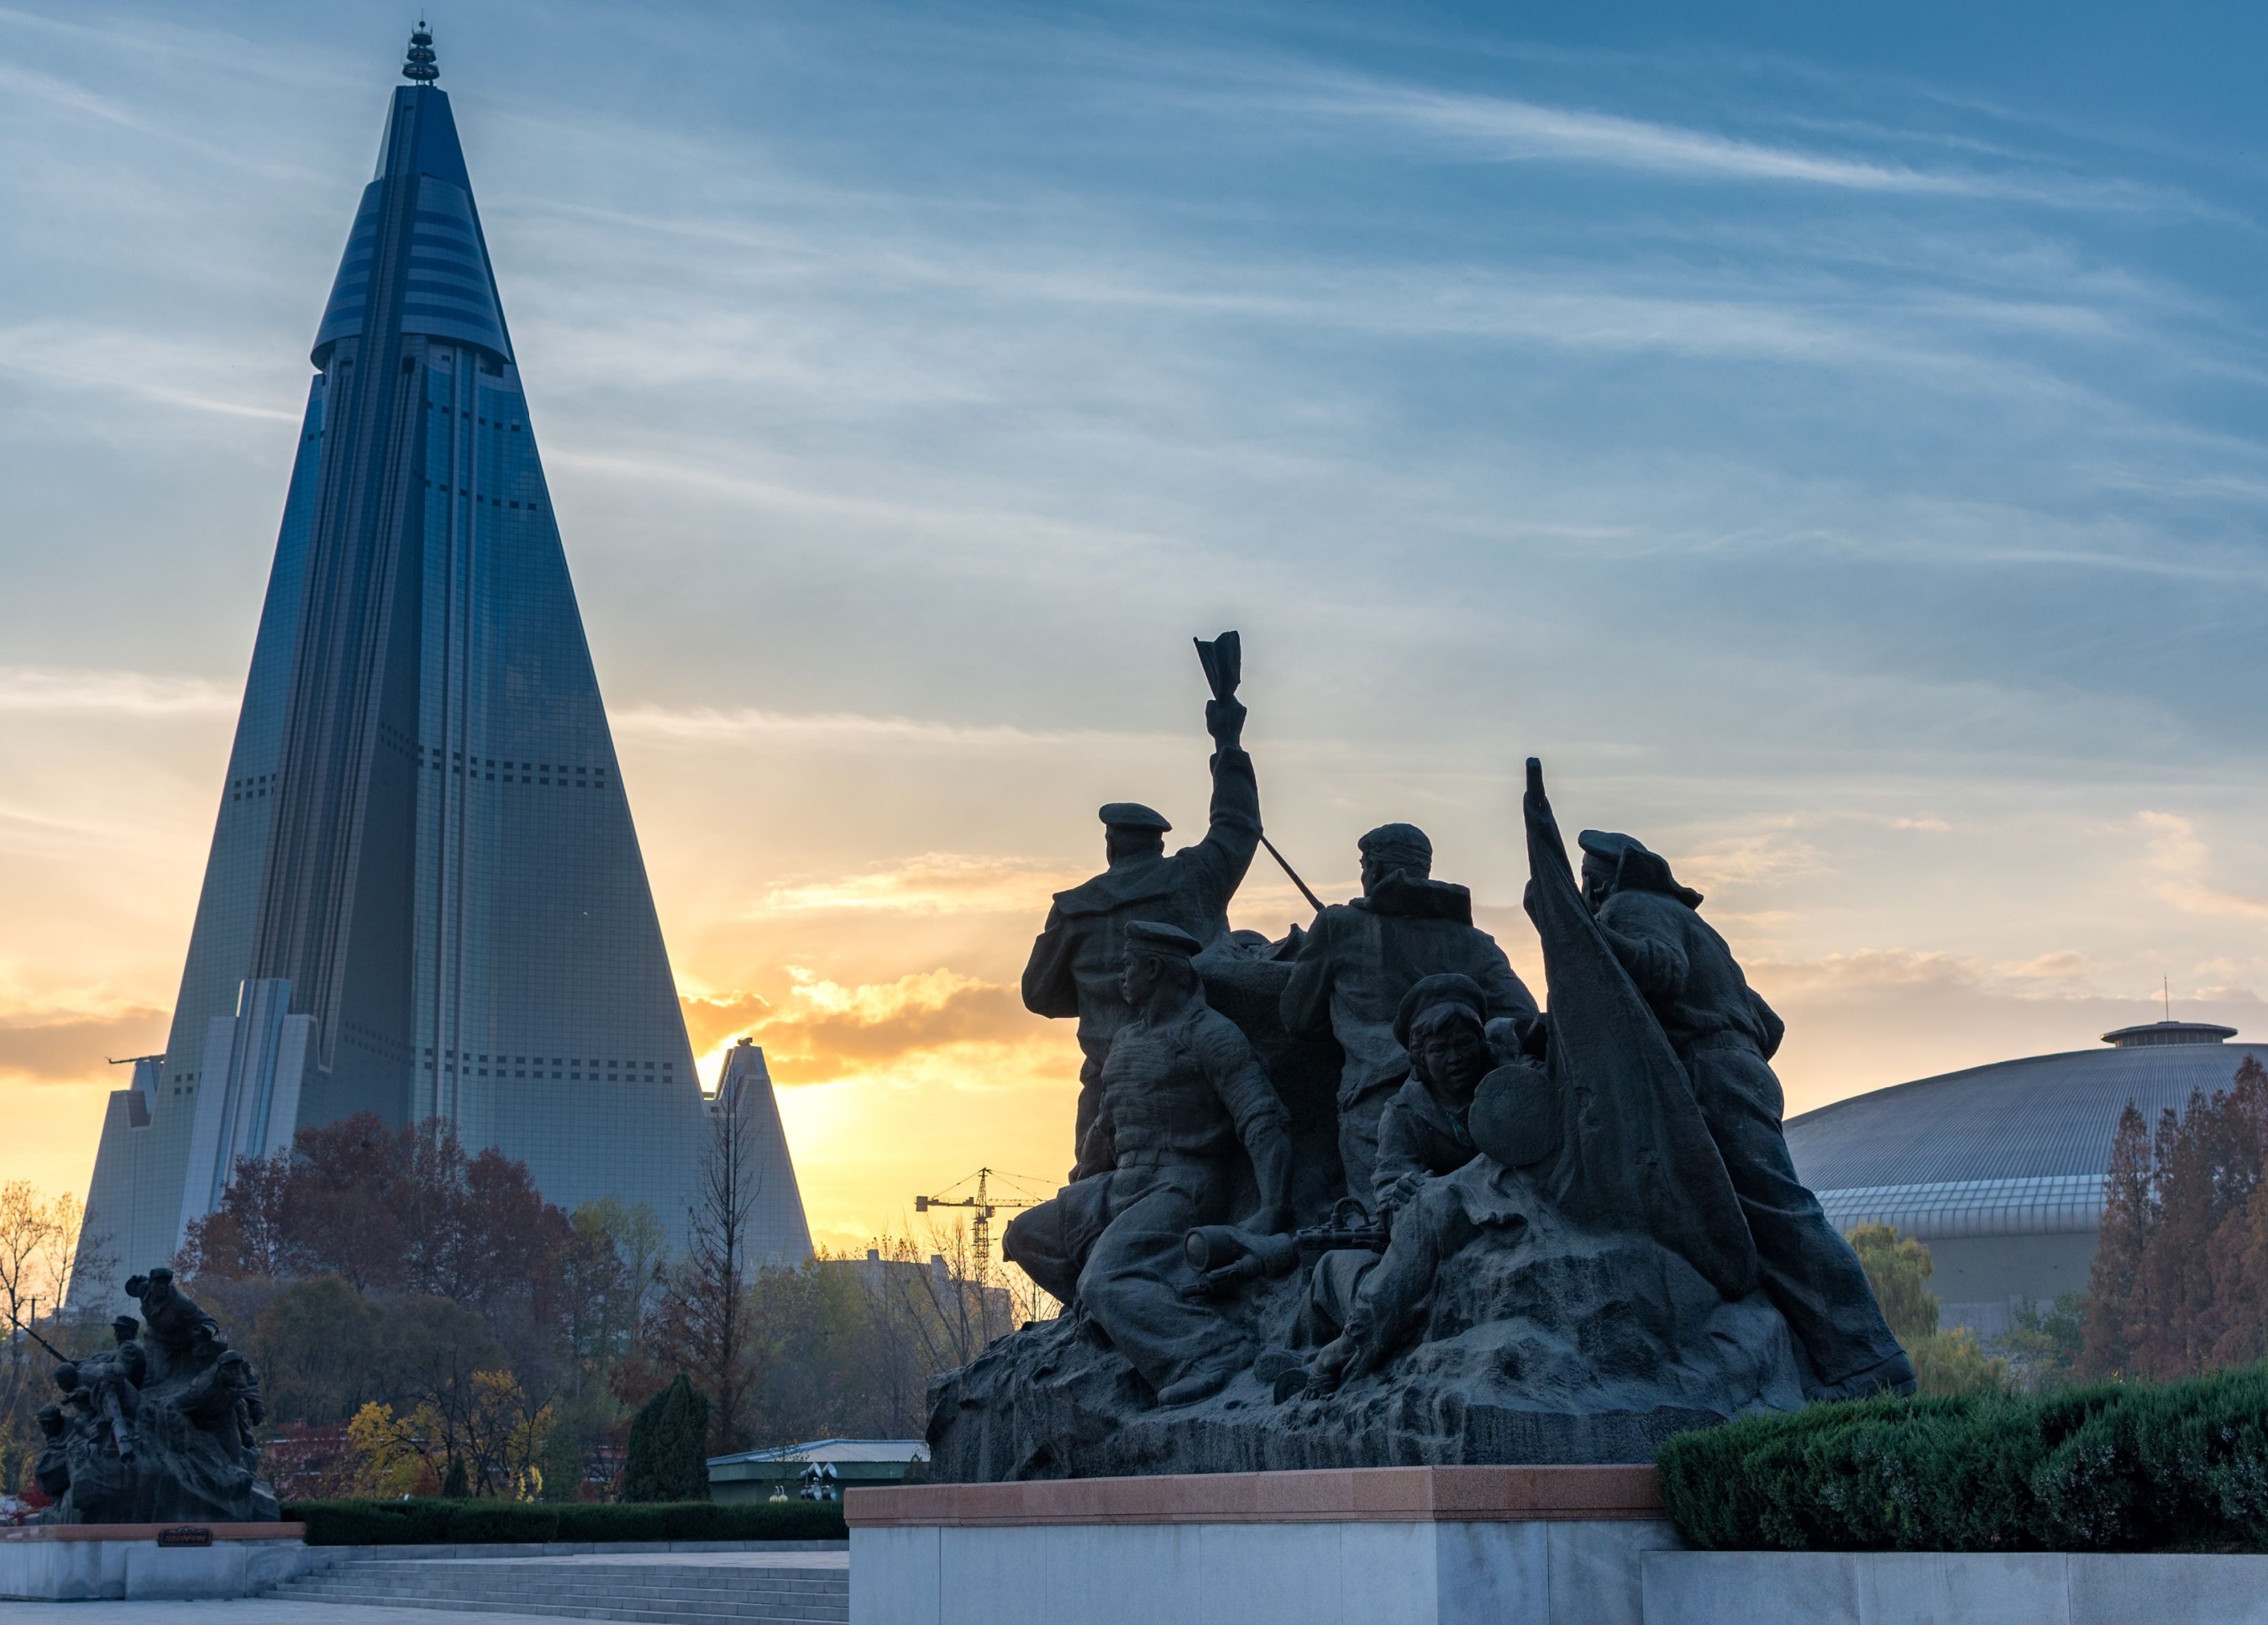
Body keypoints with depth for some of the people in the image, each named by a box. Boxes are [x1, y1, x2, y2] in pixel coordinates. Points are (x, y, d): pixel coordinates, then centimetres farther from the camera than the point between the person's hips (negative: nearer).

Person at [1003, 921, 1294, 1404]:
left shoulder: (1210, 1035, -11)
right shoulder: (1128, 1039, 17)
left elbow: (1264, 1124, -19)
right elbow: (1105, 1129, 30)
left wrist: (1273, 1211, -30)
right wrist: (1076, 1197, 39)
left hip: (1183, 1188, -10)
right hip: (1124, 1186, 10)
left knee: (1106, 1281, -32)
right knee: (1026, 1235, 17)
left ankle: (1213, 1356, -46)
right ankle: (1115, 1314, 4)